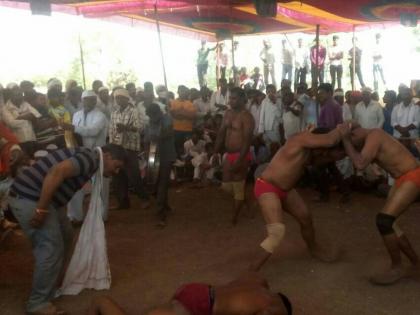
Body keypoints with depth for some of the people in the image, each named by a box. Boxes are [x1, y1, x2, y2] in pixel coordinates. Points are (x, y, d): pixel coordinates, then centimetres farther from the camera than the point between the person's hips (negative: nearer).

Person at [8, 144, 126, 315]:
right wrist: (41, 210, -26)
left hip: (38, 196, 11)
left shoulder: (87, 158, 17)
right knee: (51, 248, -7)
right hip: (29, 198, -11)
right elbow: (57, 171, -29)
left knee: (64, 237, 20)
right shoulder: (92, 158, -15)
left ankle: (53, 283, 35)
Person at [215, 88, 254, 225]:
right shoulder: (228, 113, 10)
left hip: (240, 155, -8)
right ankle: (244, 200, 37)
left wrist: (239, 161, -24)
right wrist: (216, 152, 9)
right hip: (229, 155, 8)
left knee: (238, 187, 4)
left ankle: (234, 218, 16)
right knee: (226, 186, 13)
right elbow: (221, 133, 14)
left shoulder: (246, 116, -15)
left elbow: (247, 140, -20)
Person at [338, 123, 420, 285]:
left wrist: (344, 139, -24)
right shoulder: (369, 137, 10)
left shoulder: (373, 136, -19)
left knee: (383, 220, -16)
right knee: (387, 223, 9)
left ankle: (397, 267, 1)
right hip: (403, 178, 10)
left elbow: (360, 164, -31)